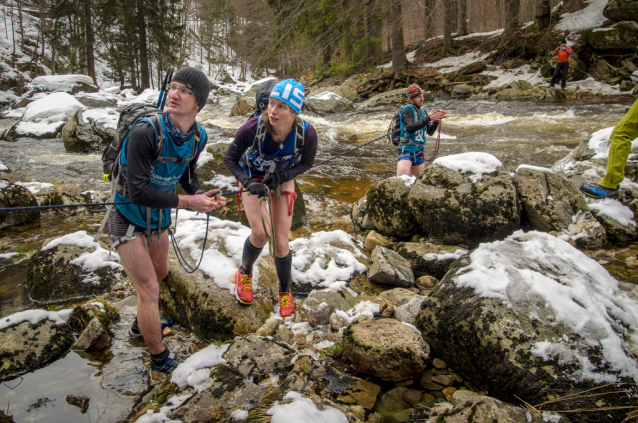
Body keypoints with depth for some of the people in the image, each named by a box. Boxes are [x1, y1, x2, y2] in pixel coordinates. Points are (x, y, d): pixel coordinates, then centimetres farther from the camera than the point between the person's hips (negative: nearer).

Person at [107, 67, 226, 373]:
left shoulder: (198, 136, -10)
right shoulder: (145, 132, -32)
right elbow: (138, 192, -33)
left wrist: (201, 195, -14)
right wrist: (187, 202, -31)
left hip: (158, 217, 7)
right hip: (127, 218, -7)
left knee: (160, 273, 27)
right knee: (149, 289, -2)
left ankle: (142, 323, 55)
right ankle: (159, 358, 21)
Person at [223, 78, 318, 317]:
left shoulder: (307, 134, -33)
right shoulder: (252, 128, -35)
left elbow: (306, 163, -11)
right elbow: (230, 159, -18)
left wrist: (280, 178, -24)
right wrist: (248, 183, -33)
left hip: (282, 179, 1)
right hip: (252, 178, -1)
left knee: (281, 242, -1)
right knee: (260, 233, -16)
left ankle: (285, 291, 26)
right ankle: (244, 273, 18)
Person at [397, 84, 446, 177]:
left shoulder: (422, 111, 12)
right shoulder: (408, 109, -9)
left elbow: (430, 132, 14)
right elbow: (410, 127, -26)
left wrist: (436, 120, -3)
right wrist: (428, 118, -22)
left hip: (419, 152, 8)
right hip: (406, 151, -8)